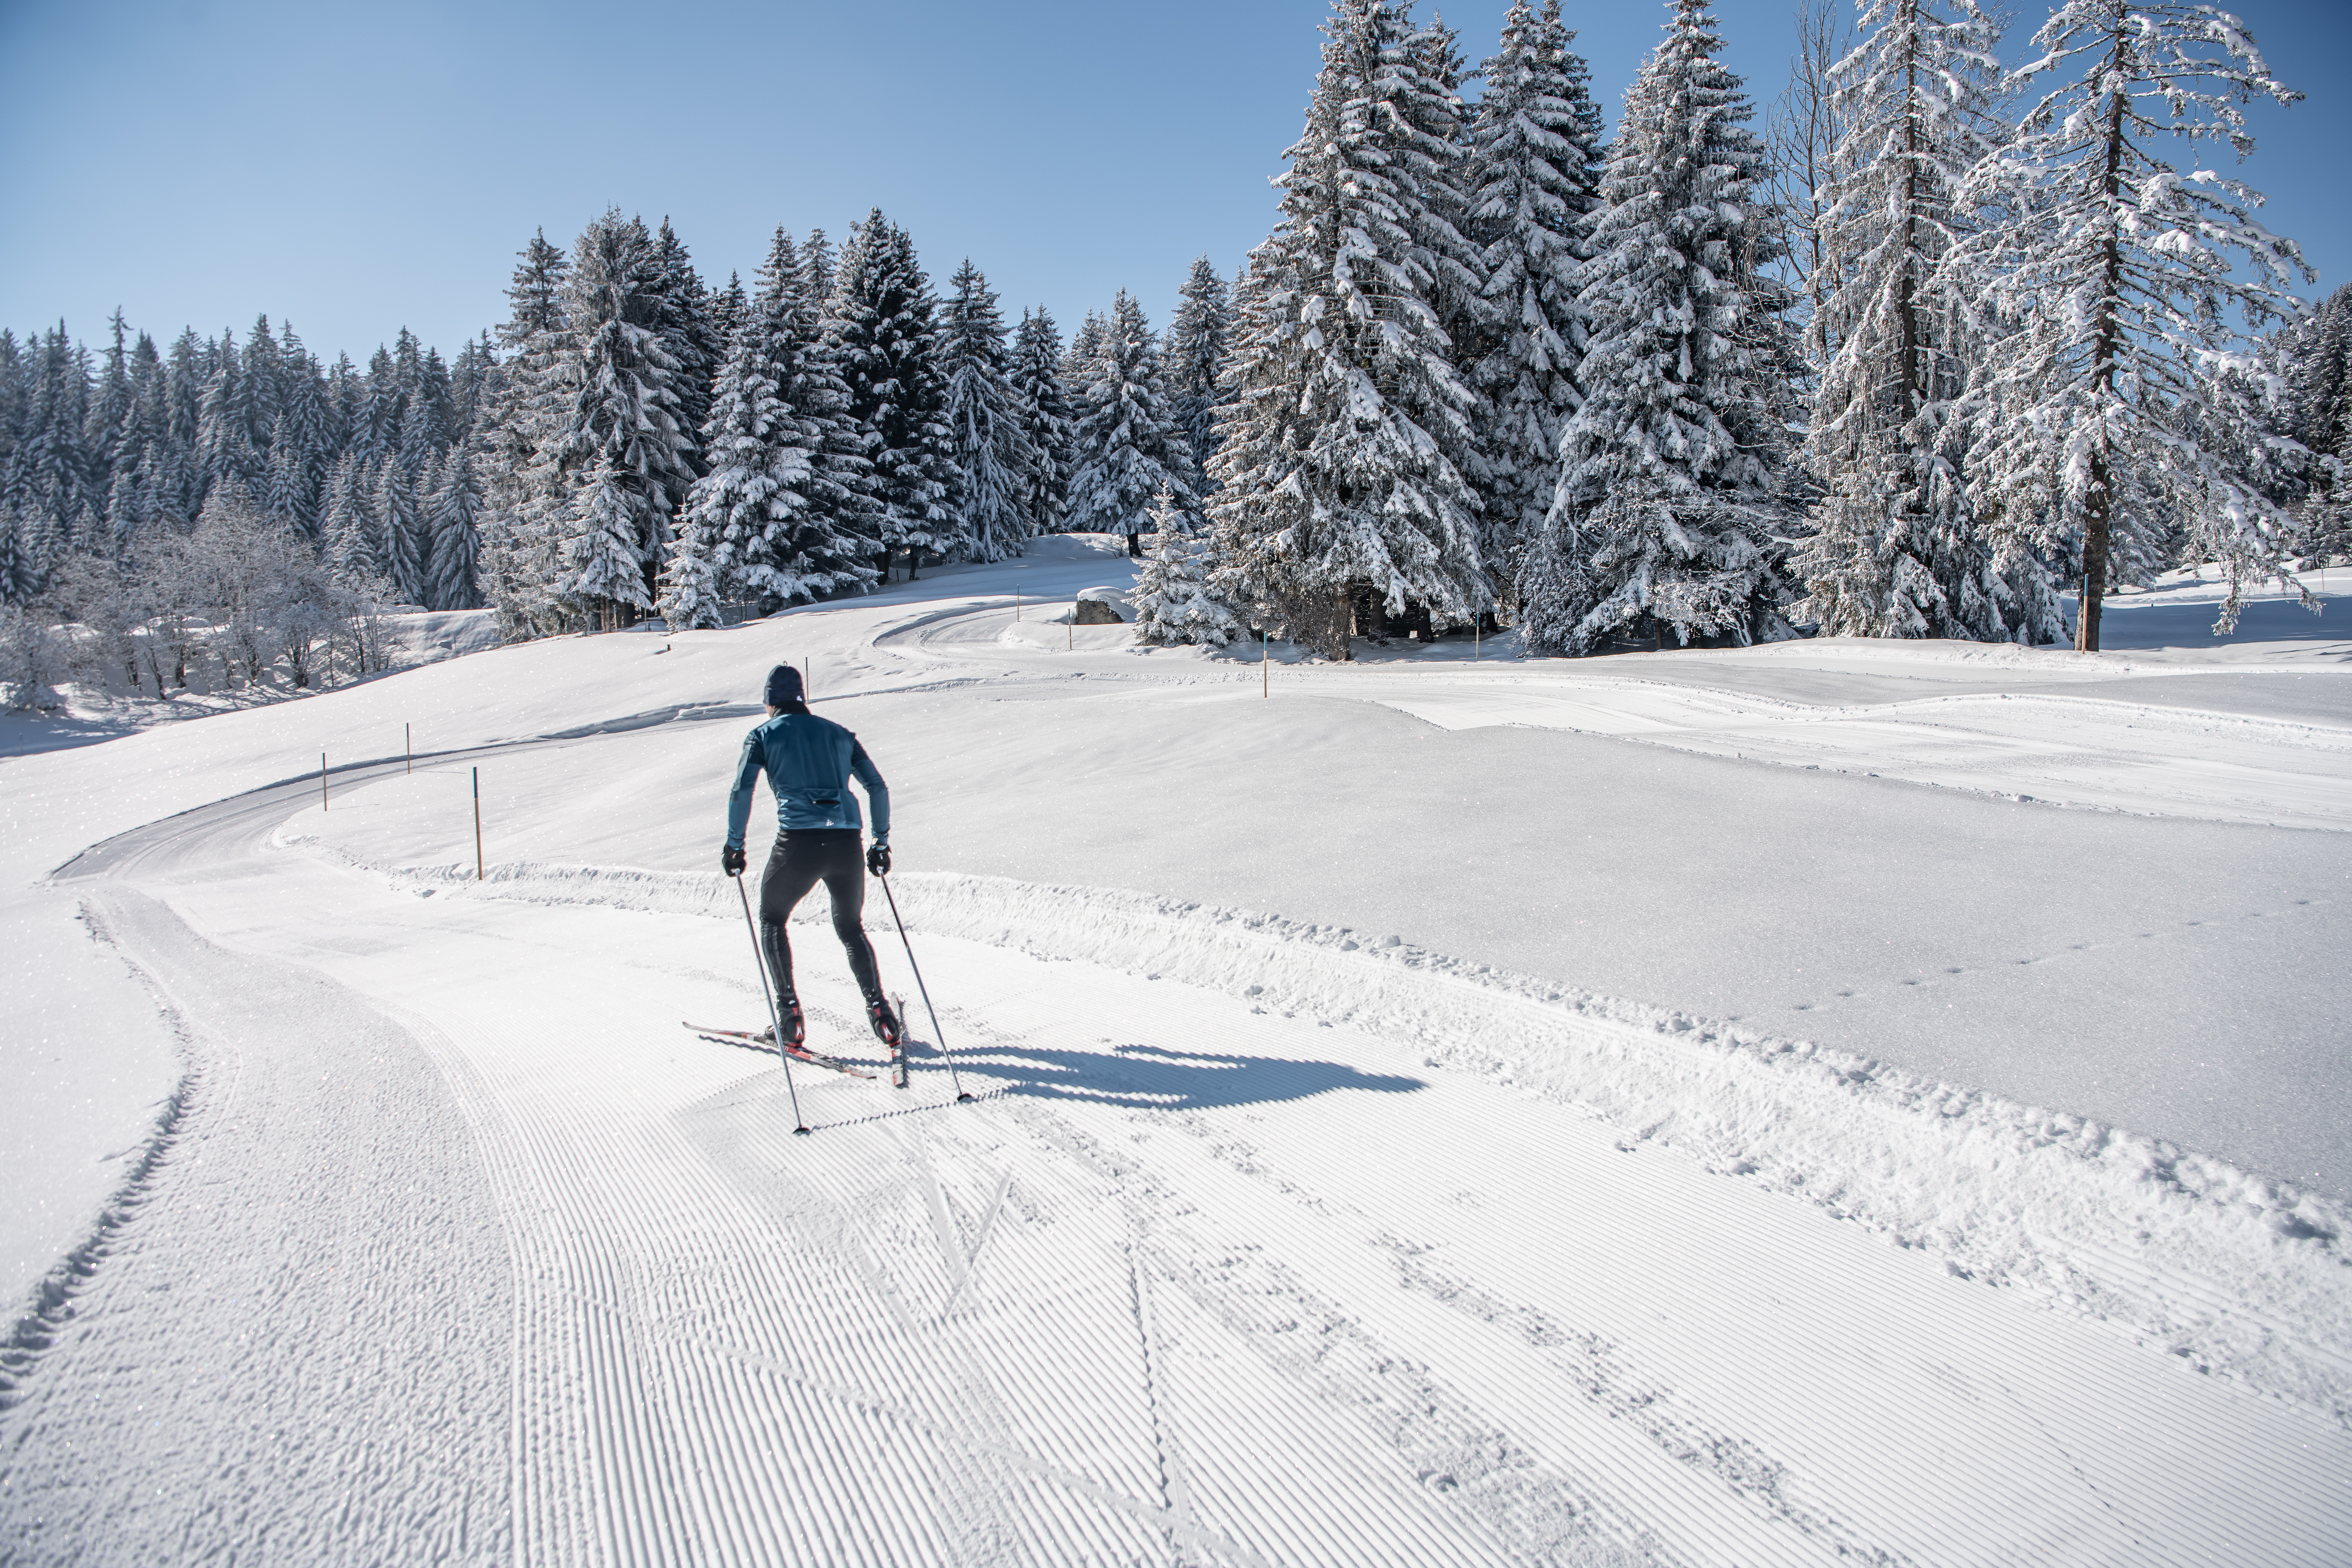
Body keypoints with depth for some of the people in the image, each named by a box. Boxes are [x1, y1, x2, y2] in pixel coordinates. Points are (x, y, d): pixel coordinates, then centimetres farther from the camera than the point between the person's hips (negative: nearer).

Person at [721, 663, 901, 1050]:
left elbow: (741, 791, 0)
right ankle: (878, 1009, 8)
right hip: (848, 840, 3)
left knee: (772, 921, 21)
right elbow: (878, 787, 17)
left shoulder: (763, 735, 12)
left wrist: (734, 846, 9)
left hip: (798, 842, -3)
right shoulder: (839, 733, 21)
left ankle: (789, 1017, 11)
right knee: (851, 928, 24)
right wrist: (881, 842, 23)